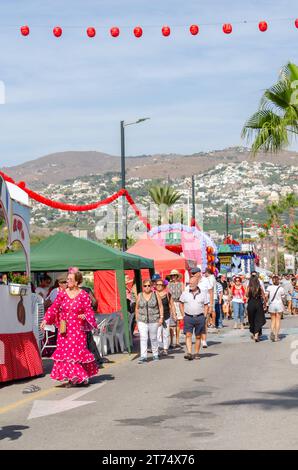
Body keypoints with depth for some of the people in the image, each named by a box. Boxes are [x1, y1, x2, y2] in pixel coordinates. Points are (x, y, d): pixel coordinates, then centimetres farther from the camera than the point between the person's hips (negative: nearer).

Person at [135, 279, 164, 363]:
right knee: (143, 338, -9)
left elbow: (160, 306, 2)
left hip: (153, 320, -1)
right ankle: (143, 357, -11)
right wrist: (137, 319, 7)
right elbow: (137, 308, 11)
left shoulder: (155, 295, 0)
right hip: (142, 321, 1)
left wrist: (161, 317, -5)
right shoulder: (139, 296, 4)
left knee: (153, 338, 9)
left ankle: (155, 355, 24)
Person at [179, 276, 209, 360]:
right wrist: (183, 316, 3)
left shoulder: (203, 293, 2)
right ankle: (189, 353, -15)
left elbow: (206, 306, 6)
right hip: (188, 317, 0)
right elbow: (181, 304, 11)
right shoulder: (185, 293, 3)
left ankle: (196, 353, 16)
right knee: (188, 335, -11)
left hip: (199, 317, 0)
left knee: (198, 336, 7)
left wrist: (204, 317, -2)